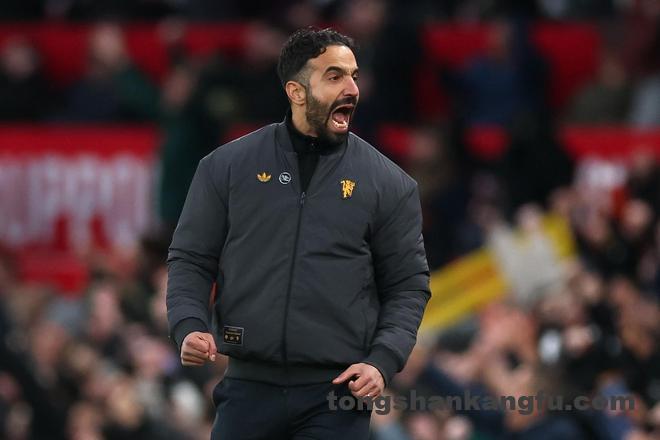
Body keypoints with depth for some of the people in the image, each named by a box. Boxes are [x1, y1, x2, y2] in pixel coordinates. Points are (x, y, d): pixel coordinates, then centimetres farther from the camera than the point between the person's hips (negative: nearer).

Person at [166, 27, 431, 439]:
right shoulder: (228, 166, 6)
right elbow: (191, 260, 10)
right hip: (249, 388, 1)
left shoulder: (388, 184, 5)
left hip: (338, 393, -1)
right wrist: (190, 326, -8)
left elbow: (408, 286, 7)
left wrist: (383, 361, -8)